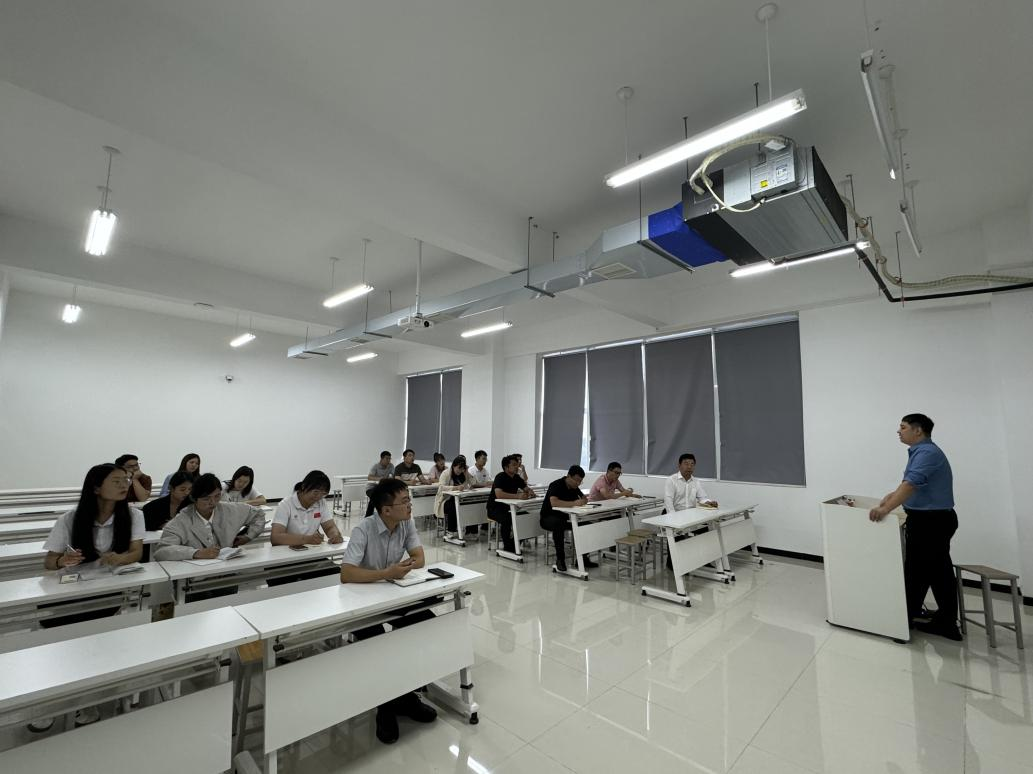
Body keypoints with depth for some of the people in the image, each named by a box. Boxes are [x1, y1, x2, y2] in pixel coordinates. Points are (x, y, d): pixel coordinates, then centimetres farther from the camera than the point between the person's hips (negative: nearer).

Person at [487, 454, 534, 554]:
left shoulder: (516, 478, 4)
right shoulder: (500, 477, -20)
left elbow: (527, 488, 6)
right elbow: (499, 494, -35)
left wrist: (530, 492, -20)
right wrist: (517, 496, -42)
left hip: (509, 507, 7)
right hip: (494, 508, -7)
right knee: (507, 518, -35)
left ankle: (516, 544, 4)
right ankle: (508, 548, -17)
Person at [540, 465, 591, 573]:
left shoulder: (574, 487, 2)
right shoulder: (556, 485, -22)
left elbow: (585, 499, 10)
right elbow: (554, 503, -38)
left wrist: (583, 501, -13)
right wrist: (574, 503, -40)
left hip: (564, 517, 7)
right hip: (548, 518, -7)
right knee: (558, 524, -39)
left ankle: (582, 558, 1)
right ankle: (560, 560, -29)